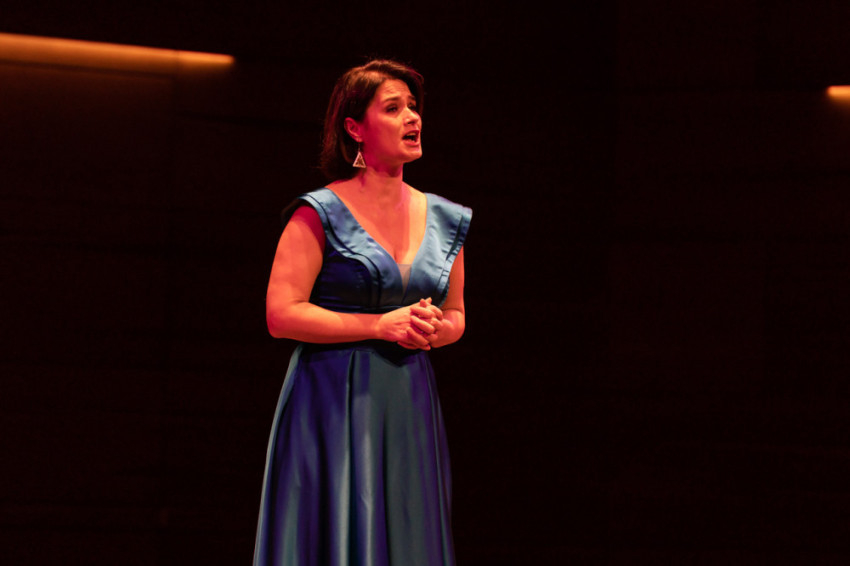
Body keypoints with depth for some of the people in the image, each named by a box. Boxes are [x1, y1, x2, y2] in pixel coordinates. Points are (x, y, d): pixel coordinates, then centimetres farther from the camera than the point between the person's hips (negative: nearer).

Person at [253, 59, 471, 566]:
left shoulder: (446, 220, 11)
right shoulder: (321, 214, -6)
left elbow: (456, 315, 21)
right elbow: (282, 314, -10)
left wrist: (432, 329, -3)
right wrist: (381, 325, -14)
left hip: (409, 409, 5)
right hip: (335, 405, -5)